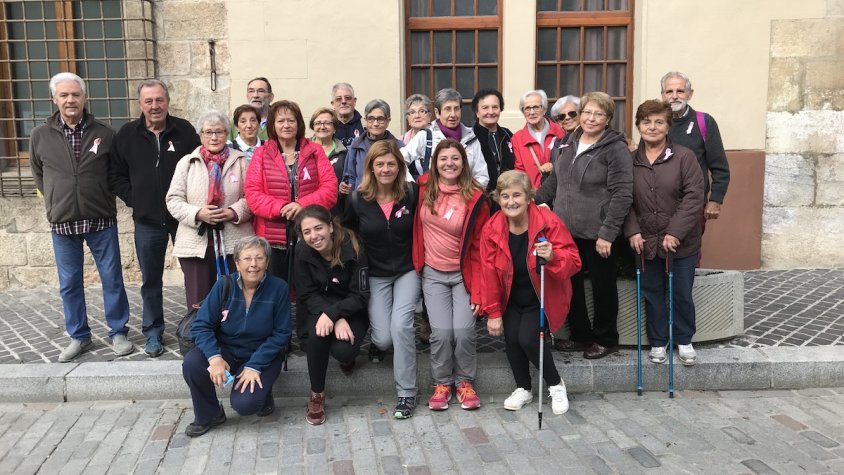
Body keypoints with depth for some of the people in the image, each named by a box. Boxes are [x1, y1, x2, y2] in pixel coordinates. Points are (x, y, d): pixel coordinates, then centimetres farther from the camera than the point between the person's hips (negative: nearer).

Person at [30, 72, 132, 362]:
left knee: (112, 279, 5)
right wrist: (57, 200, 10)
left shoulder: (104, 133, -2)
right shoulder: (40, 136, 1)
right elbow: (38, 174, 15)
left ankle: (118, 333, 19)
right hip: (62, 223, 1)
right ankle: (78, 337, 23)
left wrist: (102, 198, 6)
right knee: (69, 284, 9)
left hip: (101, 220, -1)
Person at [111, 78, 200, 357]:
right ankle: (153, 333, 23)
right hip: (147, 221, 1)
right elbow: (117, 175, 7)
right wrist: (133, 200, -4)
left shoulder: (185, 130, -3)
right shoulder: (127, 135, 2)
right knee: (150, 281, 10)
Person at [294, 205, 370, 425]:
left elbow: (360, 296, -17)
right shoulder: (303, 253, -12)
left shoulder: (353, 250, -20)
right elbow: (307, 295, -8)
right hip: (318, 308, 2)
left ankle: (347, 356, 14)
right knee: (317, 335, -32)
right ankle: (317, 394, -10)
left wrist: (332, 314, -32)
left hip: (351, 310, -2)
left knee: (342, 350, -28)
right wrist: (337, 319, -24)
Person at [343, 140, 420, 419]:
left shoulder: (411, 193, -9)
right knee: (384, 337, -7)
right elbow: (347, 231, 8)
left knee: (401, 324, -20)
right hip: (375, 275, 1)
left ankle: (407, 393, -4)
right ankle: (377, 343, 35)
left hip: (407, 271, -1)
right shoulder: (358, 199, -8)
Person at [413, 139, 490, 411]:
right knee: (441, 332, -10)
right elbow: (413, 225, 13)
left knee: (464, 331, -12)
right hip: (433, 274, 1)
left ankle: (465, 382, 13)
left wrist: (477, 290, -10)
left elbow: (479, 247, -7)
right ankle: (441, 383, 14)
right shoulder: (424, 187, -4)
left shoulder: (475, 198, -10)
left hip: (463, 274, -1)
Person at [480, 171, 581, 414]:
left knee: (528, 339, -19)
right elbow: (489, 273, -6)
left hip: (543, 299, -3)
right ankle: (523, 389, 18)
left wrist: (552, 256, -41)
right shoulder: (492, 229, -11)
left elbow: (573, 262, -19)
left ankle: (556, 384, 9)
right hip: (512, 300, 3)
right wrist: (493, 312, -5)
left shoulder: (549, 222, -20)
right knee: (511, 339, -10)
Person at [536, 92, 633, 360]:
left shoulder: (616, 149, -10)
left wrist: (607, 233, -20)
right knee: (570, 284, 13)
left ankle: (605, 339, 27)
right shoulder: (567, 144, 10)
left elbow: (622, 194, -15)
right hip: (566, 229, 6)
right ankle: (580, 335, 30)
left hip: (597, 233, -6)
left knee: (602, 286, 9)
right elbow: (555, 179, 22)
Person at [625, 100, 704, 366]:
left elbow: (694, 197, -12)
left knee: (682, 293, 9)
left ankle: (684, 340, 29)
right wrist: (632, 231, -10)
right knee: (652, 293, 12)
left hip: (680, 242, -2)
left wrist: (675, 232, -17)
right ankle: (658, 342, 28)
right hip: (645, 242, 2)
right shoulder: (630, 161, 1)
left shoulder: (684, 157, -7)